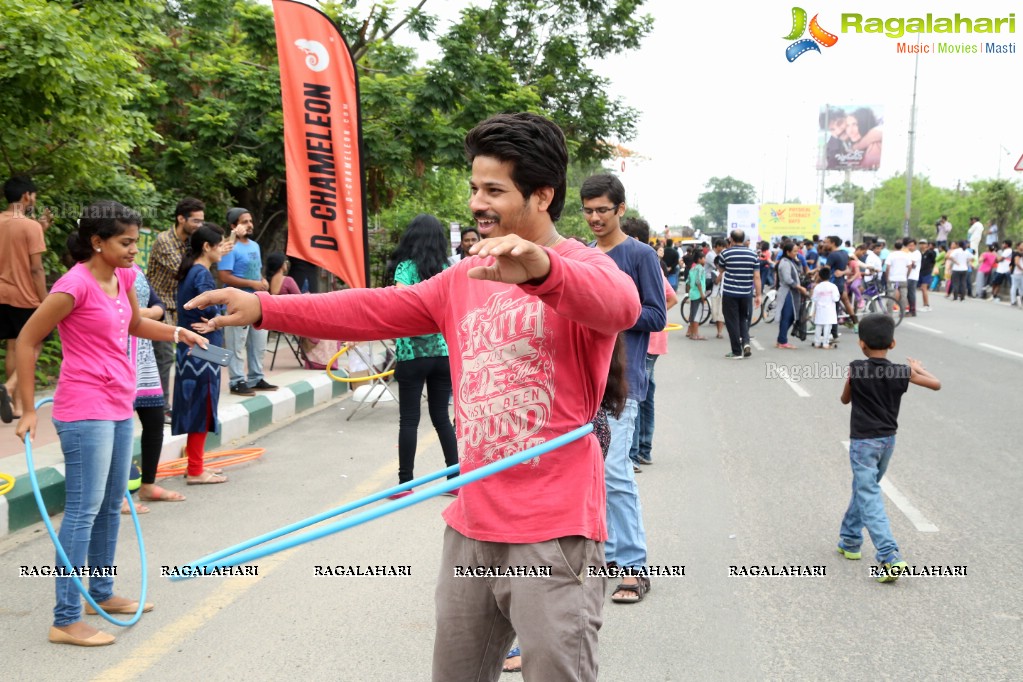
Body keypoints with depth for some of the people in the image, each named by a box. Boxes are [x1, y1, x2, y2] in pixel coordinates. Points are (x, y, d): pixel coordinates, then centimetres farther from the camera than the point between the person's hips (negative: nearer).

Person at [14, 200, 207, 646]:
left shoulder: (123, 276, 6)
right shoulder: (76, 284, -18)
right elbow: (26, 341, -12)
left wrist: (175, 333, 6)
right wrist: (28, 408, -11)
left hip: (119, 406, 9)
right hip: (86, 410, -9)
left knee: (112, 504, 17)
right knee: (84, 509, -7)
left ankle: (103, 594, 32)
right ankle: (66, 619, 0)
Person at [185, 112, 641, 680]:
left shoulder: (582, 266, -8)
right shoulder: (463, 279, 13)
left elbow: (621, 305, -31)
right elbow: (375, 310, 9)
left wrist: (541, 268, -51)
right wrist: (264, 308, 0)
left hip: (553, 532, -7)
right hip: (471, 526, 7)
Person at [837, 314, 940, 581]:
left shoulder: (855, 369, -12)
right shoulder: (902, 372, -5)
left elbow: (845, 399, 2)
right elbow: (936, 384, 4)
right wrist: (918, 368, 19)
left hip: (863, 441, -5)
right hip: (888, 440, 5)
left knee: (869, 498, -8)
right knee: (863, 489, 23)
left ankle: (890, 557, -20)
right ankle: (850, 542, 35)